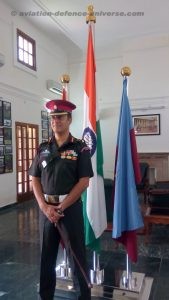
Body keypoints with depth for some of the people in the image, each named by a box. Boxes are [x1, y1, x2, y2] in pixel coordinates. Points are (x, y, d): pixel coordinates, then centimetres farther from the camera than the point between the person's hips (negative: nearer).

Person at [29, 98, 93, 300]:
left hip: (71, 207, -3)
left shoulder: (80, 148, -5)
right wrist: (45, 207, -9)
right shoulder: (43, 148, 6)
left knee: (77, 253, 9)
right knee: (46, 254, 15)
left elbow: (83, 182, -10)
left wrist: (60, 207, -12)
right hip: (46, 208, 3)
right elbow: (35, 180, 5)